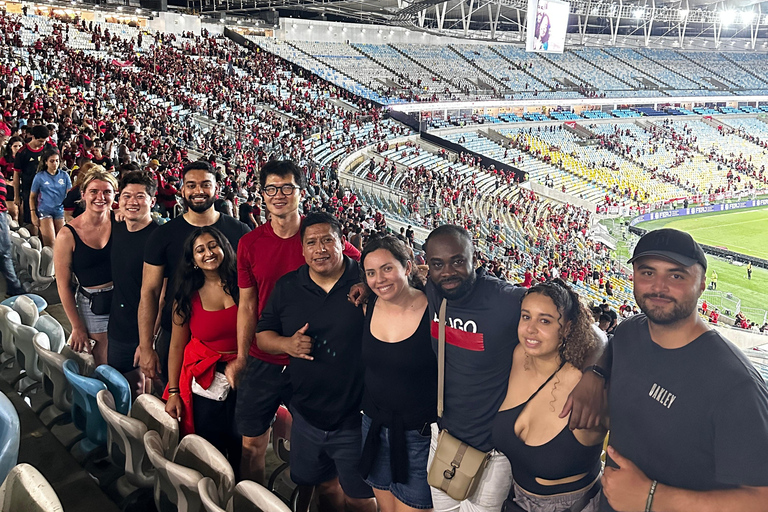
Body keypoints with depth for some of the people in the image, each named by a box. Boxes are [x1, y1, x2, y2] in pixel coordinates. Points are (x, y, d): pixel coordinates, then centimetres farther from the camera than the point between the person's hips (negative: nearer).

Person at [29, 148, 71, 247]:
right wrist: (33, 215, 1)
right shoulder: (40, 176, 2)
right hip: (45, 211, -2)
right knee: (50, 243, -10)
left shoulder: (64, 175, 5)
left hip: (60, 210, 2)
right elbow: (32, 197, 8)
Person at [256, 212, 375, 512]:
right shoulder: (287, 287, 3)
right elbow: (262, 335, 10)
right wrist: (287, 344, -11)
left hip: (356, 419, -4)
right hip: (307, 416, 4)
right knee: (325, 488, 22)